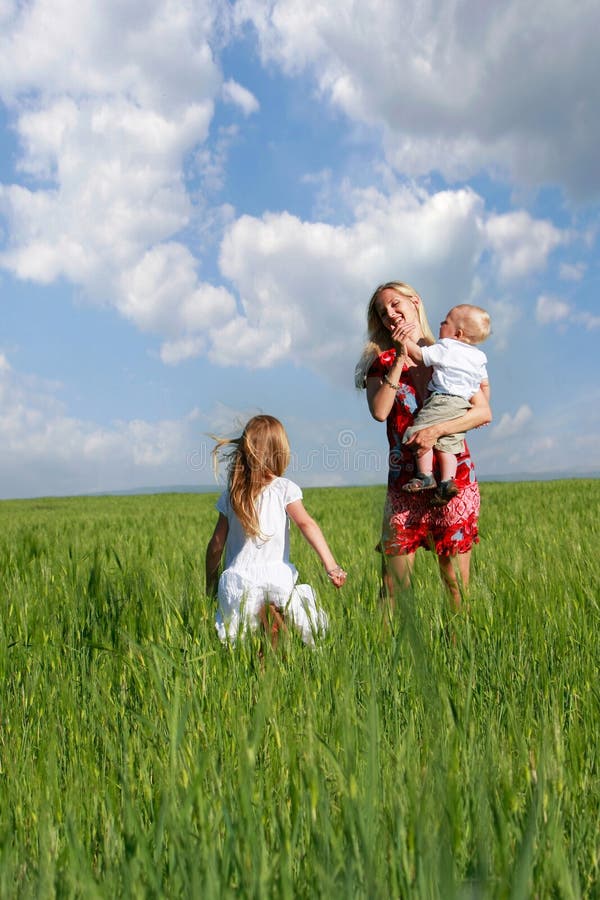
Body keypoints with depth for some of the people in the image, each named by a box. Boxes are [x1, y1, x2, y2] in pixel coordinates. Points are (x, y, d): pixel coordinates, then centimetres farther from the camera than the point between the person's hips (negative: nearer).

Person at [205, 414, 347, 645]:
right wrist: (331, 565, -19)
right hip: (277, 577, -2)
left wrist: (210, 582, 22)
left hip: (237, 580, 2)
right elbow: (306, 524, -14)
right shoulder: (285, 489, -1)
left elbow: (216, 545, 10)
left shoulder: (231, 494, 8)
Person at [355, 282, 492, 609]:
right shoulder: (382, 362, 10)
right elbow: (379, 412, -10)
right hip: (404, 481, 1)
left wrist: (437, 429, -15)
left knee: (456, 584, 4)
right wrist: (401, 357, -11)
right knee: (394, 585, 1)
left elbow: (484, 412, -1)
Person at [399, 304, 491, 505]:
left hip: (442, 401, -8)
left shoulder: (444, 347, -3)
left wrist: (405, 340, 7)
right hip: (462, 405, 8)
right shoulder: (479, 357, 20)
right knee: (446, 445, 6)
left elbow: (419, 356, -3)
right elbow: (484, 385, 25)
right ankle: (447, 481, -6)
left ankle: (425, 476, -9)